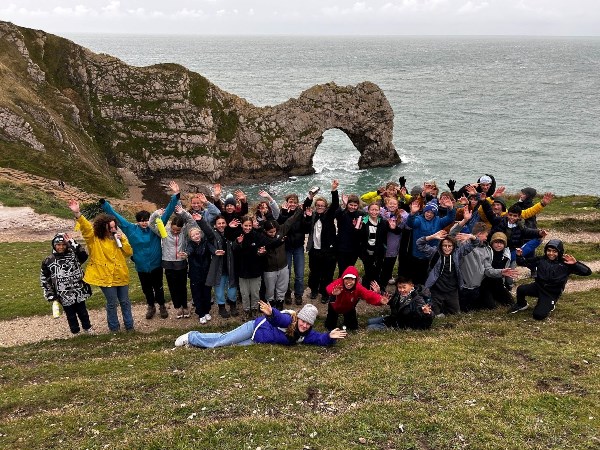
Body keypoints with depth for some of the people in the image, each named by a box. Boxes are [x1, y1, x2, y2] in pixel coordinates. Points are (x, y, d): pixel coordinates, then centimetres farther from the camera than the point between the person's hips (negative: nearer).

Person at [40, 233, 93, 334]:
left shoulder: (73, 255, -1)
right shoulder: (48, 261, -3)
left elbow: (84, 255, -22)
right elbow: (44, 279, 3)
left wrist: (72, 243, -23)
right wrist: (50, 295, 0)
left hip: (78, 292, 1)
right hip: (64, 296, -1)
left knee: (83, 312, 15)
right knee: (71, 315, 11)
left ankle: (88, 329, 34)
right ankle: (76, 332, 27)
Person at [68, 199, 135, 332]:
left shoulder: (119, 236, 4)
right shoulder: (95, 239, -8)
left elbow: (129, 252, 1)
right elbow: (85, 227, -25)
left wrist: (122, 240, -14)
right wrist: (77, 214, -41)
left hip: (121, 275, 4)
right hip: (106, 276, -4)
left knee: (125, 302, 13)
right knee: (112, 303, 5)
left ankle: (129, 326, 26)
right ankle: (114, 328, 22)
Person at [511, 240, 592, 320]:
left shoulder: (565, 264, -8)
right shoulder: (541, 260, 1)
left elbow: (587, 272, -11)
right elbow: (524, 262, 9)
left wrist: (575, 263, -28)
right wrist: (519, 256, -14)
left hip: (552, 294, -3)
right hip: (538, 287, 3)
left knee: (538, 315, -18)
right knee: (521, 289, -28)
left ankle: (550, 305, 17)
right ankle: (521, 305, 8)